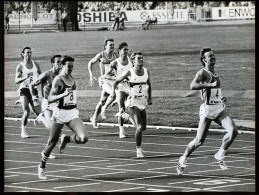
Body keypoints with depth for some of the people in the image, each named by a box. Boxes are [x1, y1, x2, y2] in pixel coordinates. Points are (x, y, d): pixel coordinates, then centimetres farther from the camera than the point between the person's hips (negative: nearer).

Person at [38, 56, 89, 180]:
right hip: (60, 113, -5)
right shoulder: (58, 80, -11)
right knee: (52, 142, 5)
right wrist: (63, 95, -30)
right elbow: (50, 99, -17)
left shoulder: (71, 78, 10)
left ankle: (66, 139, 15)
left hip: (73, 113, 5)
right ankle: (42, 167, 25)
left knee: (83, 138, -16)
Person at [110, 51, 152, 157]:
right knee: (139, 127, -18)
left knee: (143, 127, 12)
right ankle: (138, 149, -3)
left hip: (142, 102, 6)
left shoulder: (146, 72, 4)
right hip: (132, 102, -6)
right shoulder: (129, 72, -9)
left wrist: (149, 97, 21)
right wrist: (113, 90, -15)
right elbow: (116, 81, 2)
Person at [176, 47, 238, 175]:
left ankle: (220, 156, 2)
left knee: (233, 131, -15)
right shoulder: (202, 73, -10)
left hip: (219, 108, 7)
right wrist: (210, 85, -35)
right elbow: (192, 86, -29)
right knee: (199, 141, -1)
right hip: (207, 109, -7)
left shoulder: (215, 72, 16)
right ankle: (183, 159, 22)